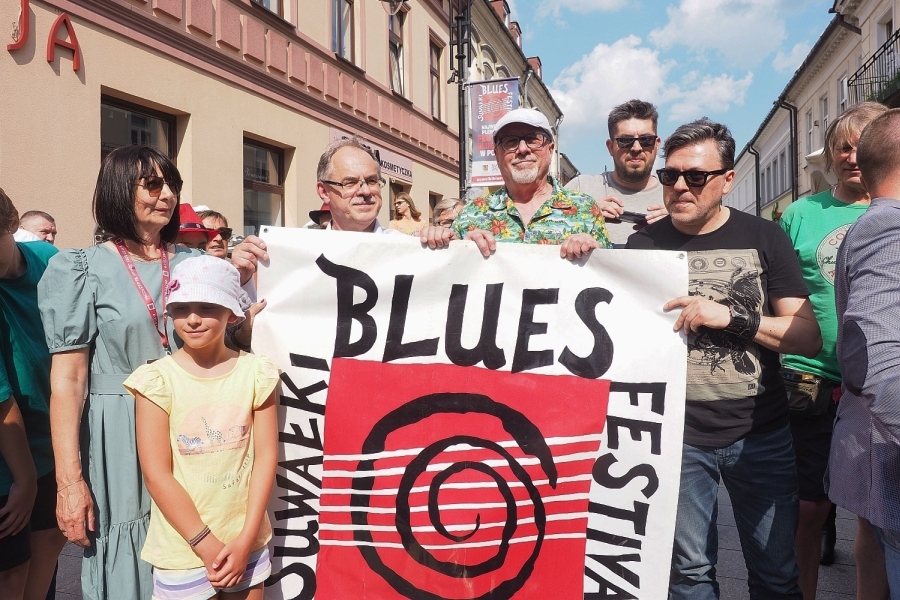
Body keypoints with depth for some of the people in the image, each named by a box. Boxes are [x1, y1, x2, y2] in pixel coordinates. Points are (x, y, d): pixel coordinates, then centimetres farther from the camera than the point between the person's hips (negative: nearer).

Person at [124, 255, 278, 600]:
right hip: (183, 547, -2)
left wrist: (245, 539, -9)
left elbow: (265, 457, -4)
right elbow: (157, 474, -11)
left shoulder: (256, 372, -4)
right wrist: (206, 545, -12)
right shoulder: (158, 379, -10)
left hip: (246, 541, 2)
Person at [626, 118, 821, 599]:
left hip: (761, 436, 1)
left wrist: (731, 316, -19)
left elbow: (809, 337, -2)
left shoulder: (763, 238, 0)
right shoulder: (644, 244, 2)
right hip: (677, 437, 0)